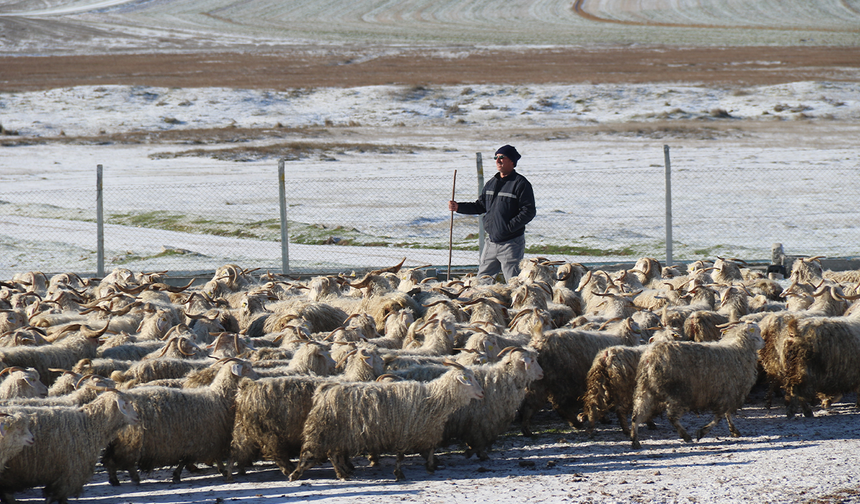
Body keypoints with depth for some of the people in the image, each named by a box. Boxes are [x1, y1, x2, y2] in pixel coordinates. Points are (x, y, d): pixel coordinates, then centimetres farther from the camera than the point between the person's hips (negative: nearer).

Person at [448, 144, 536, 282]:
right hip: (491, 242, 7)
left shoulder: (520, 183, -9)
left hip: (511, 243, -7)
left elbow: (528, 212, -14)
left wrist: (509, 227, -22)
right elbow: (481, 206, 22)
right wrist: (458, 207, 11)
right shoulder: (491, 183, 14)